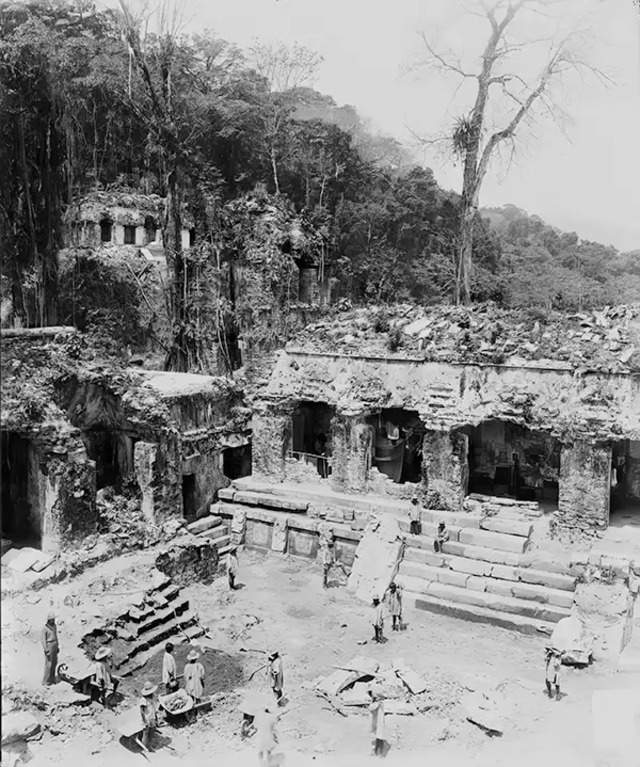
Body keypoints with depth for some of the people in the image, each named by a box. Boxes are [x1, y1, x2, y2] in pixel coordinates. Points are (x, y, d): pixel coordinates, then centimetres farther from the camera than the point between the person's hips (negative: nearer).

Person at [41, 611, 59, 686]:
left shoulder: (54, 626, 6)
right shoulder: (45, 628, -16)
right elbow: (43, 640, -15)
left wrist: (57, 646, 16)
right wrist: (46, 650, -18)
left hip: (54, 645, 7)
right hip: (48, 646, -7)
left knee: (54, 663, 11)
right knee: (49, 664, -4)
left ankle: (52, 679, 22)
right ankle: (45, 681, 7)